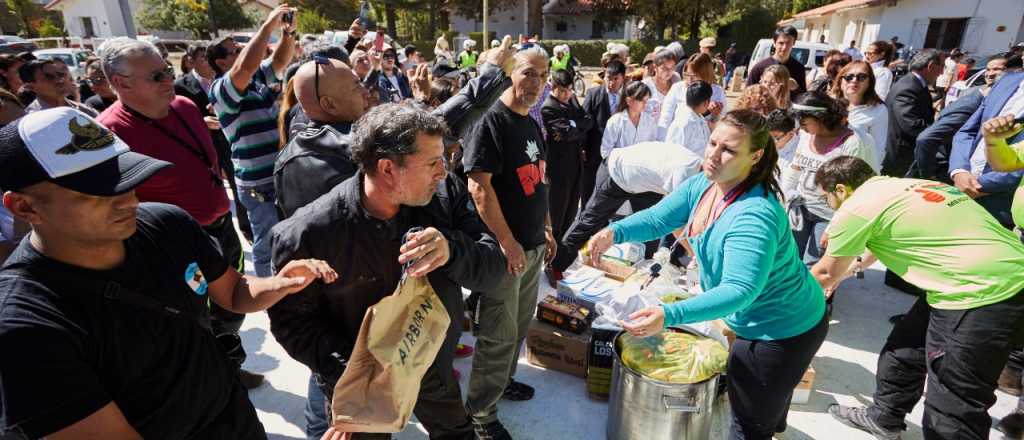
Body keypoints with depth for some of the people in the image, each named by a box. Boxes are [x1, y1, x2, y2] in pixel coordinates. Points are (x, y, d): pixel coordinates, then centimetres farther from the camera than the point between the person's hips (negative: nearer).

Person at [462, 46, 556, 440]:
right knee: (499, 336, 3)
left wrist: (546, 229, 17)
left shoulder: (532, 124, 11)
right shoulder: (491, 121, -15)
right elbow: (479, 187, -22)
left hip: (533, 244, 8)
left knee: (520, 324, 22)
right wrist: (507, 242, -21)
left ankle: (504, 380, 43)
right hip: (503, 248, -8)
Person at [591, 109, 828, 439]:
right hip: (764, 322, 9)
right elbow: (657, 219, -7)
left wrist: (669, 315, -54)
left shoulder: (755, 216, -36)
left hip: (785, 331, -9)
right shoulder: (702, 184, -9)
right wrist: (615, 232, -27)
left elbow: (739, 290, -43)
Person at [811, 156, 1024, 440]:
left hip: (982, 294, -10)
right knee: (906, 347, 23)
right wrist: (844, 270, 48)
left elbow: (824, 273, 4)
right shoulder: (897, 188, 15)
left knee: (951, 410, 1)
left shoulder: (855, 207, -11)